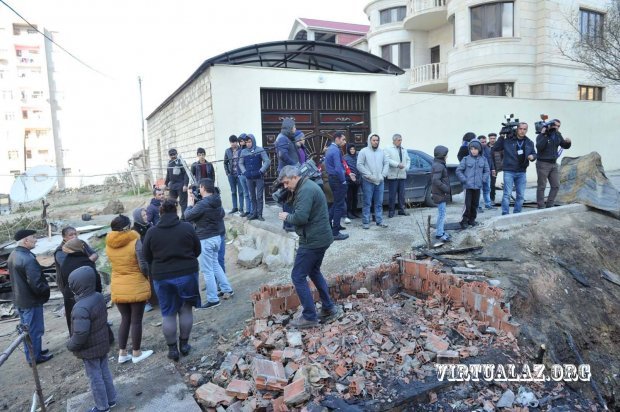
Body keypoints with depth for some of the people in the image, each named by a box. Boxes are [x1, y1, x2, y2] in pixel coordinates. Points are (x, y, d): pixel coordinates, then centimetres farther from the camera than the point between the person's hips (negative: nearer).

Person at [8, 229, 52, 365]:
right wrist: (45, 291, -10)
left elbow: (14, 277, 13)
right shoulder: (27, 258, -29)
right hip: (31, 300, -9)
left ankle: (31, 353, 37)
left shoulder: (13, 255, 3)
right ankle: (35, 357, 20)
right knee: (34, 330, 7)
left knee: (27, 329, 22)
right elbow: (36, 283, -28)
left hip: (19, 299, 9)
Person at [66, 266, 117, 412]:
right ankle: (111, 399, 35)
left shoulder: (81, 308, -30)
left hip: (90, 350, -8)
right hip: (103, 344, 8)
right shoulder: (99, 296, -4)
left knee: (95, 377, 9)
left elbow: (80, 335, -30)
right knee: (105, 372, 21)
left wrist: (70, 345, -10)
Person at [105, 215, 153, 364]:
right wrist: (146, 276, 1)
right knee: (136, 321, 7)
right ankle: (136, 353, 18)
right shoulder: (135, 241, -15)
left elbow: (115, 263, 9)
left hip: (118, 288, 5)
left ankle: (122, 353, 22)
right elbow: (143, 266, -17)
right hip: (136, 287, -4)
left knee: (125, 319, 18)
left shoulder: (108, 245, -1)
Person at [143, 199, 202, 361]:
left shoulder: (152, 232, -6)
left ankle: (172, 349, 20)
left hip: (162, 277, 0)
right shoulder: (187, 227, -8)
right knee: (186, 309, 15)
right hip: (187, 274, 0)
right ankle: (184, 344, 24)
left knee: (168, 314, 12)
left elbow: (147, 257, 3)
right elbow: (198, 250, 2)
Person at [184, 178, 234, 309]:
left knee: (207, 270, 1)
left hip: (205, 240, -9)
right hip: (216, 237, 9)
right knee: (215, 264, 24)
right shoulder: (217, 202, 5)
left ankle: (213, 299, 7)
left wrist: (190, 205, 5)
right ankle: (227, 289, 28)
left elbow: (188, 216, -14)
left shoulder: (202, 204, -21)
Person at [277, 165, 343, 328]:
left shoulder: (305, 190, -20)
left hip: (313, 241, -11)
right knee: (314, 272, 22)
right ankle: (329, 309, 29)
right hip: (320, 238, 11)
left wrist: (287, 216, -12)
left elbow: (300, 217, -27)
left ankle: (309, 317, 6)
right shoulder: (307, 186, 15)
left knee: (298, 277, -2)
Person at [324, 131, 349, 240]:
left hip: (332, 178, 10)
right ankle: (335, 233, 2)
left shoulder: (329, 149, 13)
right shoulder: (336, 150, -17)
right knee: (339, 206, -3)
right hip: (338, 180, -10)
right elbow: (338, 168, -25)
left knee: (336, 203, 21)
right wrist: (343, 180, -14)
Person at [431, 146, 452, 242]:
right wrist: (446, 188, -21)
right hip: (440, 194, -10)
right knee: (442, 213, -6)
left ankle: (440, 231, 26)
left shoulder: (437, 164, 13)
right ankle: (439, 234, -1)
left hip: (440, 193, 10)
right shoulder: (439, 166, -19)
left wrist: (446, 188, 18)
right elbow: (436, 180, -28)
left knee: (441, 213, 17)